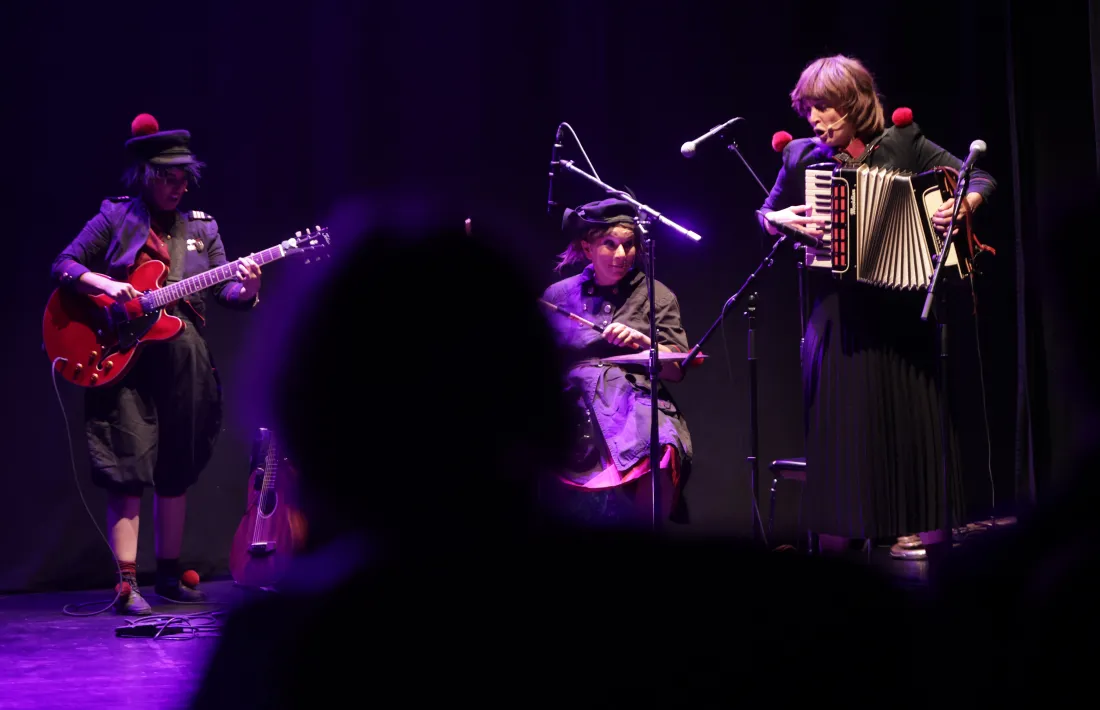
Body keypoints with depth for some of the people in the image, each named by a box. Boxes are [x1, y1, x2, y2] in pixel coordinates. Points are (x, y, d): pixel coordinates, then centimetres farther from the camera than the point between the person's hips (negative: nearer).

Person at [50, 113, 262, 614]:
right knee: (129, 468, -10)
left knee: (175, 471, 11)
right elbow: (63, 266, 0)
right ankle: (127, 583, -11)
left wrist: (245, 288, -16)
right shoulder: (115, 217, 3)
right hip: (124, 358, -4)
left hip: (184, 362, 4)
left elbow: (224, 291, 7)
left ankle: (169, 574, 21)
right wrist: (105, 285, -18)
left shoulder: (201, 228, 13)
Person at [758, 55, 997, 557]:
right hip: (838, 304, 1)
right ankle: (842, 528, 7)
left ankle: (909, 525, 11)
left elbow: (980, 179, -1)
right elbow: (766, 215, 17)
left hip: (900, 302, -1)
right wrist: (784, 219, -5)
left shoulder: (901, 143, -3)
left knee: (904, 406, 3)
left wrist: (967, 202, -21)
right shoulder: (804, 156, 2)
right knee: (841, 412, 0)